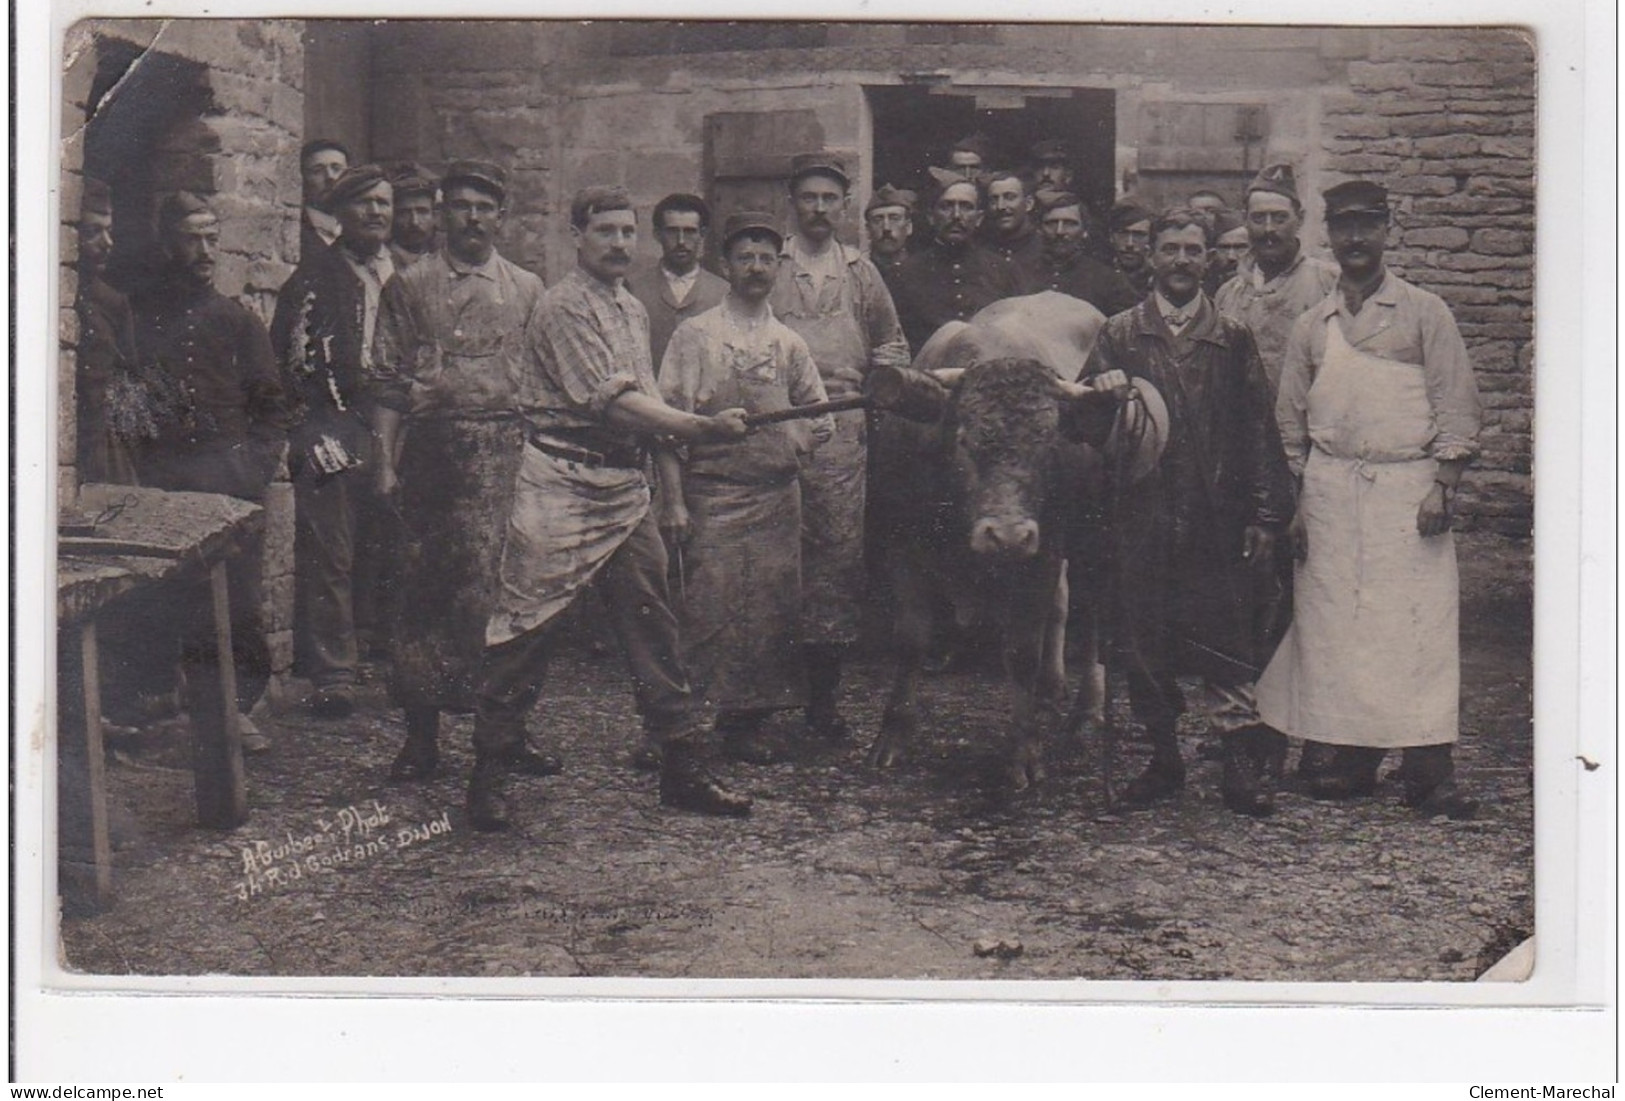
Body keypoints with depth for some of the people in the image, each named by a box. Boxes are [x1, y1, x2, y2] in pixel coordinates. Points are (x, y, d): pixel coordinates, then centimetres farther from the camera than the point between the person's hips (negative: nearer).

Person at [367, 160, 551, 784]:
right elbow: (386, 381, 6)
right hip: (429, 445, 0)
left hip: (506, 448, 0)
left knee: (502, 585, -4)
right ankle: (421, 733, 11)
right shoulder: (409, 286, 8)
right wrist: (385, 462, -2)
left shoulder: (526, 289, 12)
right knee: (420, 586, 2)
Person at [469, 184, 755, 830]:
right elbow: (610, 404, -18)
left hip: (627, 488, 8)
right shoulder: (565, 309, -10)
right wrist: (701, 428, -22)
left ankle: (682, 769, 15)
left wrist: (672, 432, -4)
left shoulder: (634, 310, 18)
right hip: (564, 490, -8)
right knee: (525, 630, -3)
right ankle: (487, 774, 6)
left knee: (652, 625, 8)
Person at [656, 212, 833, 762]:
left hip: (778, 494, 4)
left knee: (772, 607, 3)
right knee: (712, 607, -8)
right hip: (714, 494, -4)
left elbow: (815, 408, 26)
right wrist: (673, 501, -10)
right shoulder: (695, 335, 1)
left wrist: (817, 432, 3)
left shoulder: (789, 343, 14)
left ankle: (749, 719, 12)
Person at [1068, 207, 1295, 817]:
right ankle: (1163, 759, 18)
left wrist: (1265, 514, 1)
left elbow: (1259, 430, 7)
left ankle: (1242, 765, 3)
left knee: (1227, 645, -2)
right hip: (1142, 519, 1)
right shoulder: (1119, 335, 9)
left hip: (1218, 521, -1)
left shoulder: (1233, 338, 10)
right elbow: (1088, 427, 6)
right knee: (1143, 644, 5)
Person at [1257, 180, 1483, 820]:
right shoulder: (1312, 327, 14)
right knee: (1334, 628, 2)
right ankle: (1354, 760, 10)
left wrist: (1443, 486, -8)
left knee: (1417, 627, -7)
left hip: (1407, 487, -3)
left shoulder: (1425, 313, 6)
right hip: (1330, 489, 3)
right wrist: (1293, 504, 8)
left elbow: (1456, 408, 2)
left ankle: (1429, 773, -5)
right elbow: (1291, 423, 17)